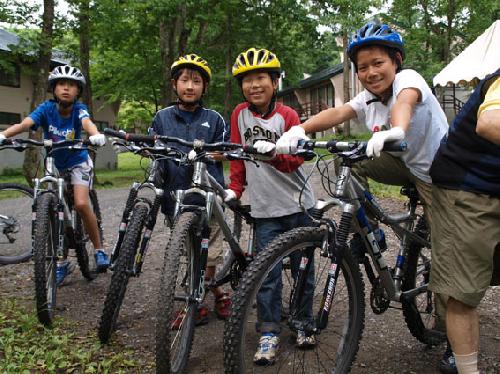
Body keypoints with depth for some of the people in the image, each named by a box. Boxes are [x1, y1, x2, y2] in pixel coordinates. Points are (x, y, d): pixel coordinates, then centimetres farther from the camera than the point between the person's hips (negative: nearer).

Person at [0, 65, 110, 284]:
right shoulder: (47, 108, -17)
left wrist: (96, 135, -64)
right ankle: (62, 263, 15)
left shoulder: (78, 109, -19)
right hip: (54, 165, 3)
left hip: (78, 162, -3)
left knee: (81, 204, -23)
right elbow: (25, 124, -32)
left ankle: (99, 249, -4)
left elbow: (87, 122, -40)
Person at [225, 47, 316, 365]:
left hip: (297, 204, -1)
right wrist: (235, 189, 3)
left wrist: (273, 153, -34)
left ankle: (304, 323, 25)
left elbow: (295, 158, -15)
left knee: (303, 267, 8)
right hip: (265, 208, 1)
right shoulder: (240, 114, 3)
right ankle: (269, 333, 9)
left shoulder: (288, 115, -5)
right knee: (268, 273, 0)